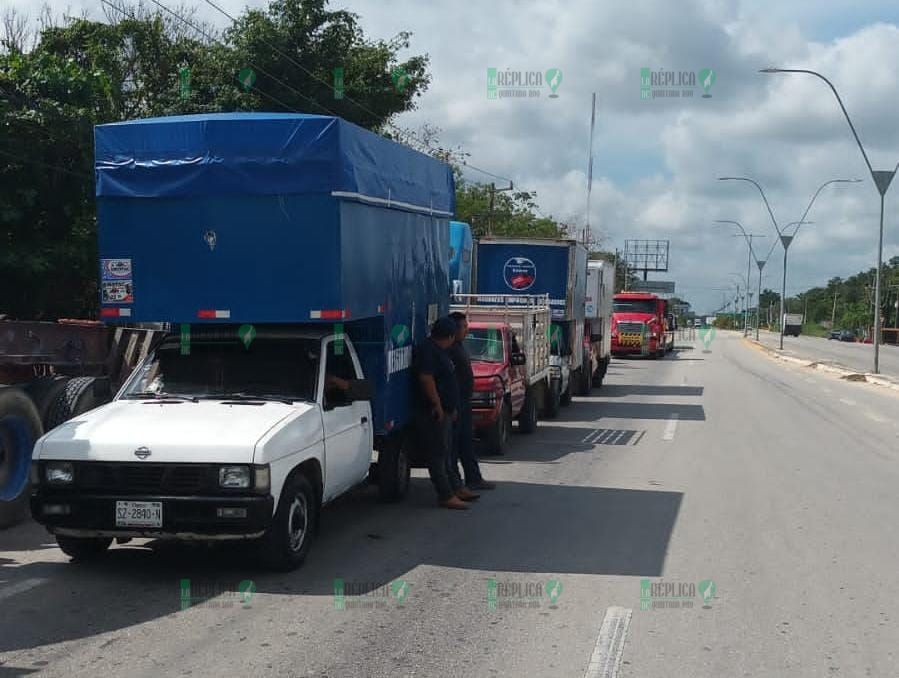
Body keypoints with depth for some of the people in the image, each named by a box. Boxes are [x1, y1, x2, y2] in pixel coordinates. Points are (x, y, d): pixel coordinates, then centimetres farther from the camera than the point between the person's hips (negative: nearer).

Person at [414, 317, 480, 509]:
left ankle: (456, 488, 25)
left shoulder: (438, 350, 17)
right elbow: (426, 378, -26)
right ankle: (446, 496, -4)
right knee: (437, 454, -6)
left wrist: (451, 407, 24)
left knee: (445, 452, 16)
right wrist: (437, 404, -24)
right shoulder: (428, 350, -16)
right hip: (434, 413, -11)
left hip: (444, 411, 11)